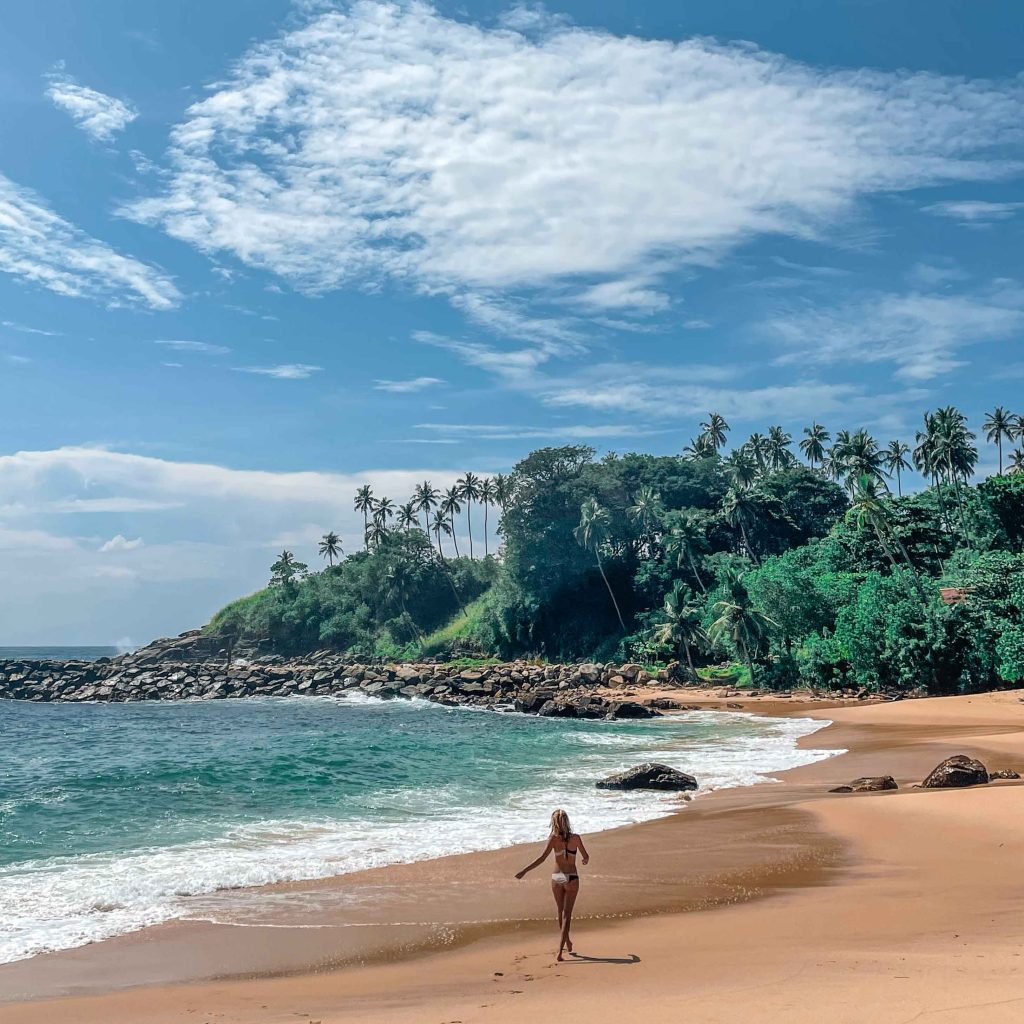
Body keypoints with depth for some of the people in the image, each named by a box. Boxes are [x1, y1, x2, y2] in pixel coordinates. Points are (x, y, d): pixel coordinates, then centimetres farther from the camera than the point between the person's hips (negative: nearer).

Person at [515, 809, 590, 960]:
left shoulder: (553, 839, -9)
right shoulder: (575, 838, -6)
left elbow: (542, 858, -18)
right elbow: (586, 857, 6)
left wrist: (524, 871, -16)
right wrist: (585, 861, 31)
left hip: (557, 878, 1)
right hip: (571, 878, -1)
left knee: (561, 912, 21)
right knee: (566, 915, 1)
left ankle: (567, 942, 39)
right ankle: (560, 951, -10)